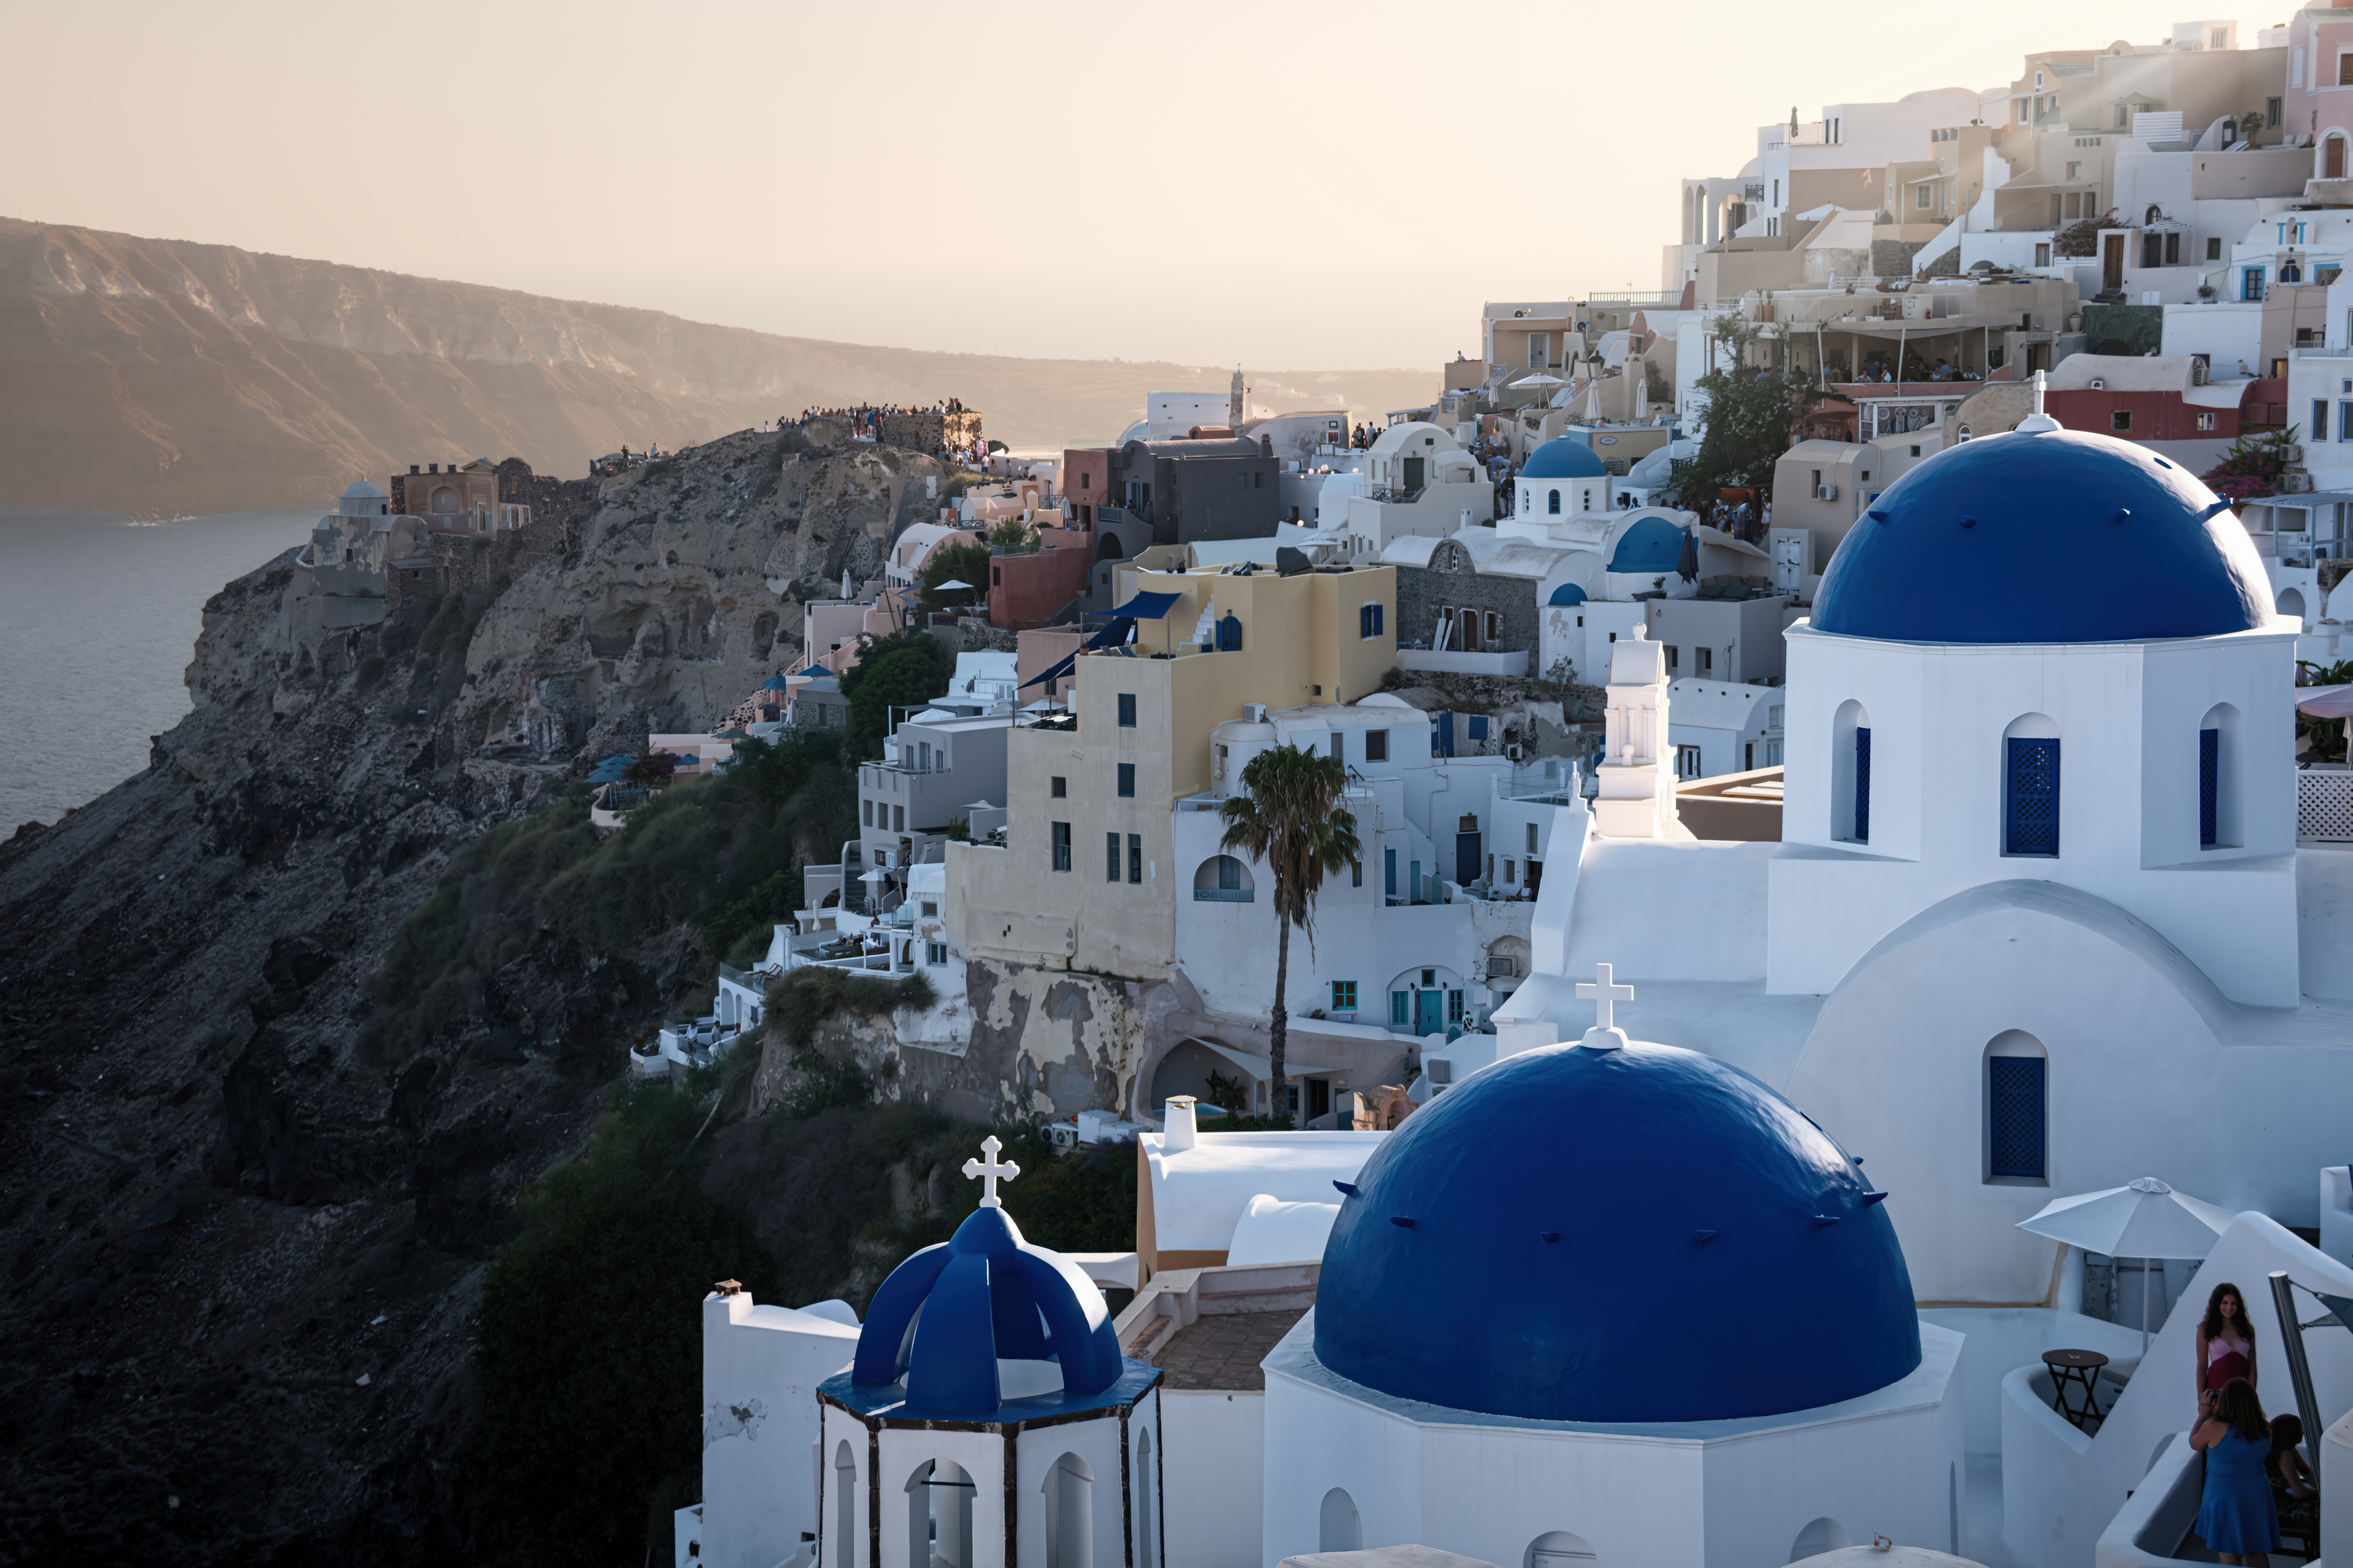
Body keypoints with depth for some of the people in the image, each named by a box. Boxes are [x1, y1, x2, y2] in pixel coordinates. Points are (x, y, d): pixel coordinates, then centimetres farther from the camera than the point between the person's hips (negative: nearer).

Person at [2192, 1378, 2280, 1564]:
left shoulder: (2213, 1428, -20)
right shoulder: (2265, 1430, -7)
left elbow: (2194, 1443, 0)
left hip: (2225, 1498, -4)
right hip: (2257, 1498, 4)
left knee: (2229, 1556, 5)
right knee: (2257, 1555, 15)